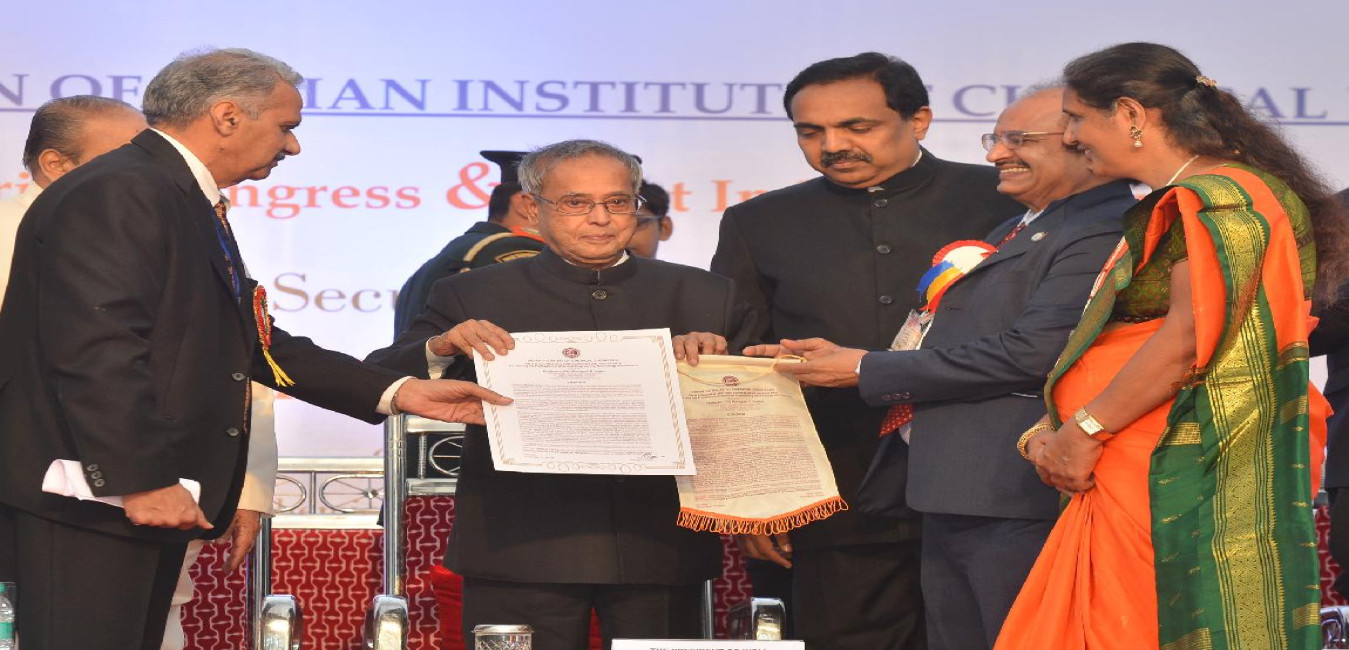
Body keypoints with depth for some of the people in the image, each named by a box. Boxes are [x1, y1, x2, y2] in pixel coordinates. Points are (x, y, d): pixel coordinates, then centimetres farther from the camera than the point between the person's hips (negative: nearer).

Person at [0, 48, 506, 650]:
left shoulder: (187, 203, 19)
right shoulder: (115, 194, -15)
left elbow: (248, 341, 17)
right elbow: (95, 351, -23)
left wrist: (397, 392, 12)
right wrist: (141, 482, -24)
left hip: (154, 495, 11)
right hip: (95, 500, -11)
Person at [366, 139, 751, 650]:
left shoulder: (705, 296, 11)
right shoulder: (473, 297, 6)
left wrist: (717, 357, -12)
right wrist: (441, 348, -18)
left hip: (659, 548, 2)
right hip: (521, 549, -1)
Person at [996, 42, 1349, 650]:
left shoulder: (1222, 197, -11)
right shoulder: (1169, 209, 21)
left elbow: (1192, 337, -21)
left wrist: (1085, 431, -14)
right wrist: (1054, 429, 6)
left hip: (1185, 479, -9)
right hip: (1128, 478, 9)